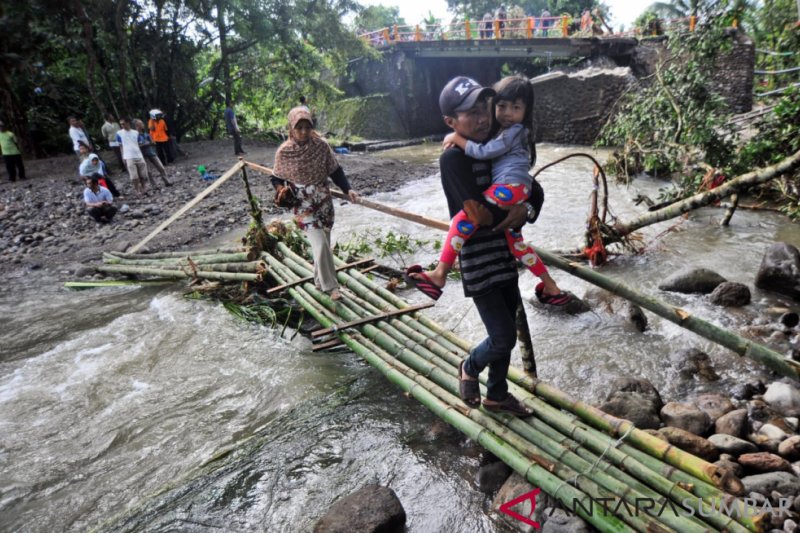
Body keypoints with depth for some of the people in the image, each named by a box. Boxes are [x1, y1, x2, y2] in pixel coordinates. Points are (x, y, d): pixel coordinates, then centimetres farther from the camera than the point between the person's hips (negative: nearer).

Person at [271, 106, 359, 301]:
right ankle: (330, 286, 5)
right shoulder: (284, 152, -10)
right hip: (304, 205, -3)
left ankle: (320, 280, 35)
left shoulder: (321, 145, -7)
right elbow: (277, 178, 1)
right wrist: (281, 189, -20)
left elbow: (335, 171, 0)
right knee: (321, 246, -10)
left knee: (323, 244, 13)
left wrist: (348, 189, -11)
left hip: (324, 202, 3)